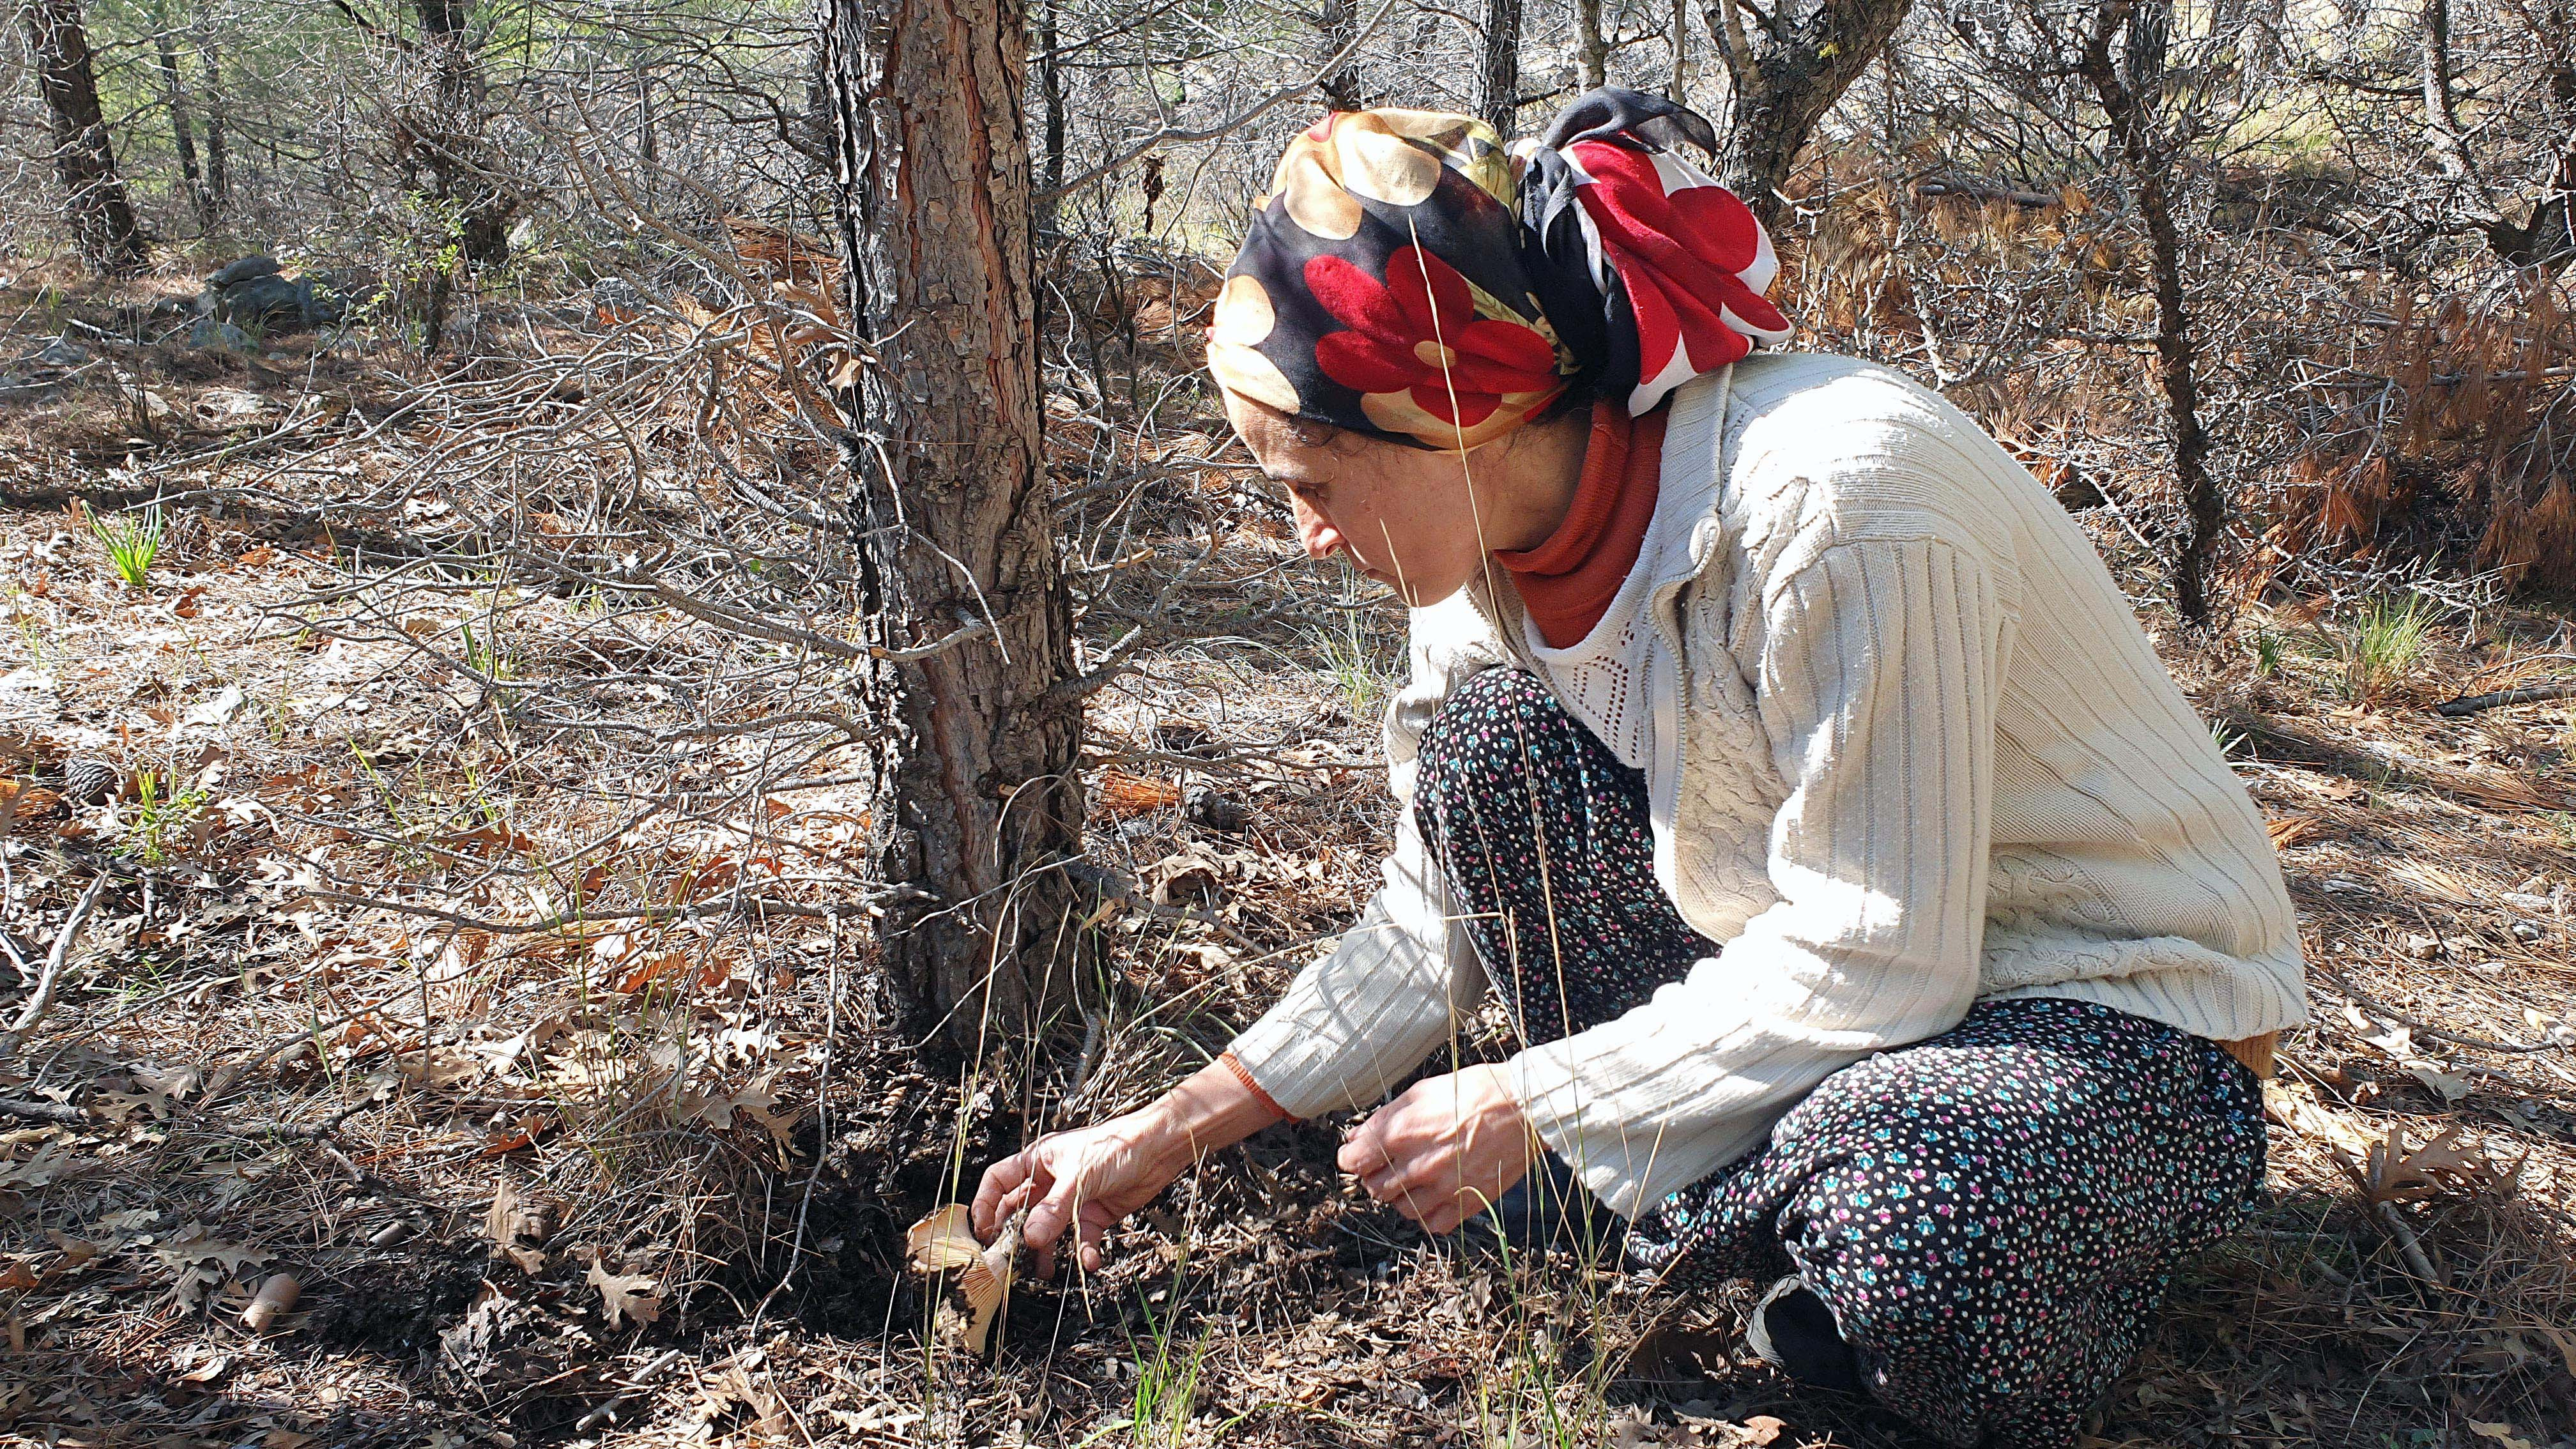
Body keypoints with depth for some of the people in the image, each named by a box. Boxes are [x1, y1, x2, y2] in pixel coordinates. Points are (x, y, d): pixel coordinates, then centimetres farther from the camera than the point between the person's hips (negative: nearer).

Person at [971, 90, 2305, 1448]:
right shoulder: (1493, 552, -7)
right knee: (1489, 739, -8)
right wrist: (1163, 1136, 1)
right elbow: (1436, 929, 2)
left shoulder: (1834, 495, -31)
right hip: (1846, 964, 7)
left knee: (1901, 1205, -39)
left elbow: (1874, 962, -28)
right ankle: (1681, 1188, 4)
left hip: (2129, 1009, -6)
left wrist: (1529, 1104, -18)